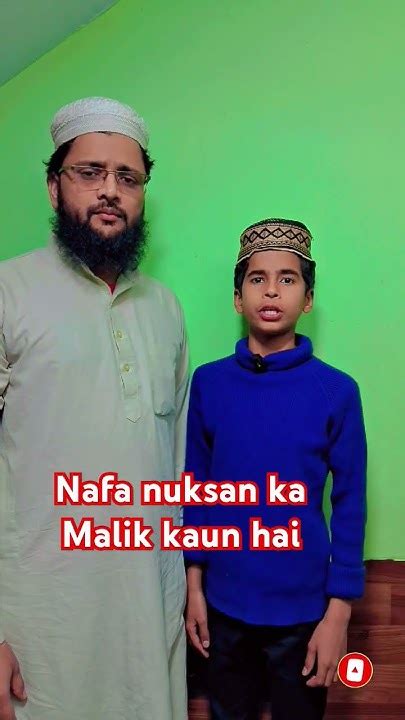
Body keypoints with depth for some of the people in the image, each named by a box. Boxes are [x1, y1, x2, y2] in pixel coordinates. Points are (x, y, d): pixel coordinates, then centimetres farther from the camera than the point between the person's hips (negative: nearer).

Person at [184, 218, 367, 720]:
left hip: (302, 606, -1)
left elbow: (349, 506, -7)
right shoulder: (209, 383, -6)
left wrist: (338, 611, -6)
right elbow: (195, 488, 0)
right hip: (224, 602, 2)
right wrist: (193, 584, 2)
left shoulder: (337, 391, -11)